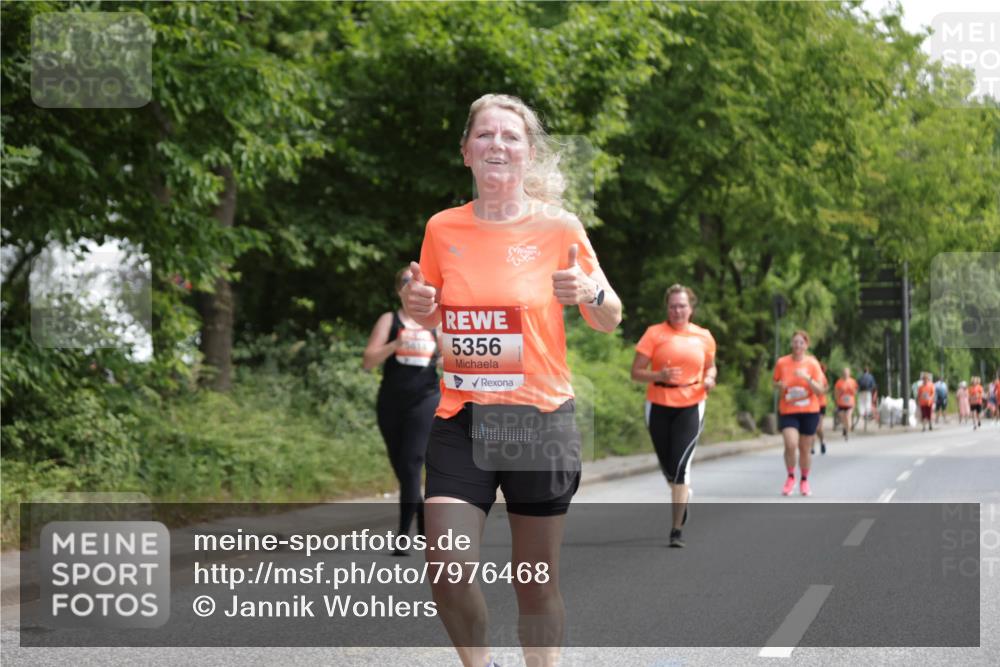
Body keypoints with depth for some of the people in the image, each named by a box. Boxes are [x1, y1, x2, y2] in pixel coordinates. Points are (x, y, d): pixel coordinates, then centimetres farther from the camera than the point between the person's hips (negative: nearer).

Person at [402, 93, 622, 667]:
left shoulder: (558, 227, -3)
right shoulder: (443, 229, 4)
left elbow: (611, 322, 5)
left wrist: (591, 293, -17)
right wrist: (419, 306, -4)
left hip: (540, 417, -2)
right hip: (460, 419, 2)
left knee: (537, 584, 4)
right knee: (448, 570, -11)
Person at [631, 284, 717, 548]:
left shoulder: (704, 336, 5)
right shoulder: (654, 333, -2)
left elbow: (710, 366, 22)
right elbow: (636, 372, -3)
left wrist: (709, 378, -1)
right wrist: (659, 375, -21)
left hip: (690, 407, -1)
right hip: (659, 406, 1)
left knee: (681, 464, -14)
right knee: (668, 466, 11)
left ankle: (676, 530, -11)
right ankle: (683, 495, 45)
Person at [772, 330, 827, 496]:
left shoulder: (812, 364, -4)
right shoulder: (782, 363, -2)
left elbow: (821, 391, -8)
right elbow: (776, 383, 14)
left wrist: (807, 378, -24)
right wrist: (780, 386, -10)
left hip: (809, 412, 0)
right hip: (787, 412, 0)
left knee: (804, 449, 7)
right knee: (791, 445, -20)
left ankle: (804, 480, 29)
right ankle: (791, 477, 3)